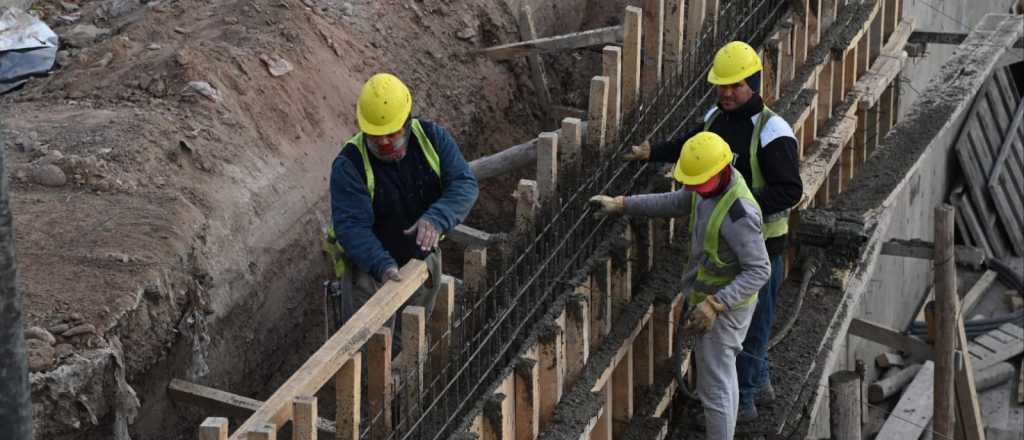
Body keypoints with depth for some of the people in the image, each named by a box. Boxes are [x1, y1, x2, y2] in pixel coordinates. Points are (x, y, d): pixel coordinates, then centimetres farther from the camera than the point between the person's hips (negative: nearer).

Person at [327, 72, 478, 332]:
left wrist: (437, 218, -38)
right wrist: (382, 265, -43)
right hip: (369, 267, -4)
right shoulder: (350, 164, -22)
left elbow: (464, 184, -18)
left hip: (423, 259, 4)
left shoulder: (432, 138, -12)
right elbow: (351, 226, -28)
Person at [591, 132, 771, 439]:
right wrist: (621, 205, 4)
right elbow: (674, 203, 10)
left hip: (725, 305, -9)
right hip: (713, 298, 9)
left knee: (713, 387, 2)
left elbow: (759, 271, -31)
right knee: (722, 376, 22)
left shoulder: (739, 214, -34)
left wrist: (714, 306, -36)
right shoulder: (712, 181, -6)